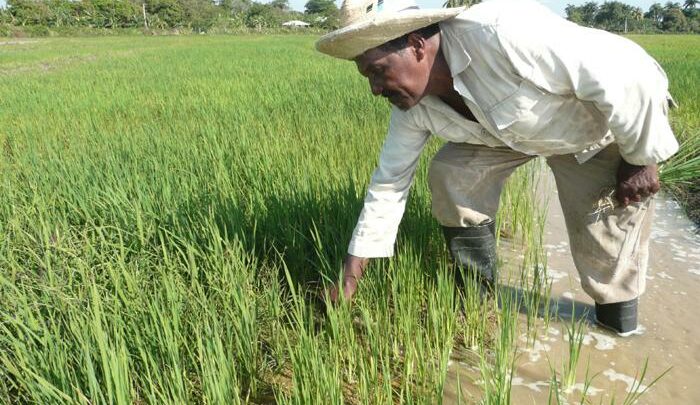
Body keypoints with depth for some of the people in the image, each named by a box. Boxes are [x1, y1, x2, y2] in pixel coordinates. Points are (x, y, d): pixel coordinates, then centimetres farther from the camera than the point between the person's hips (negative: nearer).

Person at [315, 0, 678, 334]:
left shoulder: (501, 32, -41)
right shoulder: (412, 106, -17)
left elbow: (626, 71, -35)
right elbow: (388, 183, -9)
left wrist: (641, 159, -21)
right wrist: (348, 280, -8)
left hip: (616, 120, -5)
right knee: (449, 175, -9)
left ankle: (617, 324, 20)